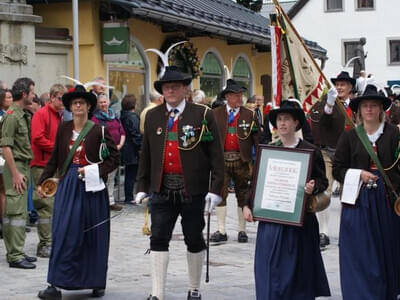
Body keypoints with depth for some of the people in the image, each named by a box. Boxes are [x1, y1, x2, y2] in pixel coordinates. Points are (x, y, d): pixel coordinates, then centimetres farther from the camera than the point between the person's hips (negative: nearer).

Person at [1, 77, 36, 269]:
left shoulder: (24, 115, 15)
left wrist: (24, 170, 15)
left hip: (24, 166, 10)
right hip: (16, 167, -10)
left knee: (19, 211, 13)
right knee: (16, 211, -9)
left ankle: (16, 252, 19)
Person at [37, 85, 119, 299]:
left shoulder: (99, 131, -4)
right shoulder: (63, 129, 6)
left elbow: (114, 158, -3)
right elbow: (55, 158, 12)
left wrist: (93, 171, -13)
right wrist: (43, 181, 8)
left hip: (91, 188, -2)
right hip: (68, 186, 2)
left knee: (94, 236, 5)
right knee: (63, 234, -4)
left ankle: (96, 282, 18)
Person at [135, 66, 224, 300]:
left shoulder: (203, 115, -3)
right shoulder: (152, 116, 7)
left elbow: (216, 155, -5)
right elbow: (146, 155, 12)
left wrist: (216, 189, -10)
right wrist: (143, 187, 9)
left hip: (193, 189, -2)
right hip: (162, 188, 2)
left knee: (194, 239, 9)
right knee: (158, 239, -2)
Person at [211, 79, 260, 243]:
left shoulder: (250, 115, 5)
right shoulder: (216, 114, 5)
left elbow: (257, 139, 2)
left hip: (242, 161, 0)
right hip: (221, 160, 0)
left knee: (243, 196, 7)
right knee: (220, 194, -4)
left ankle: (242, 230, 17)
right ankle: (221, 231, 2)